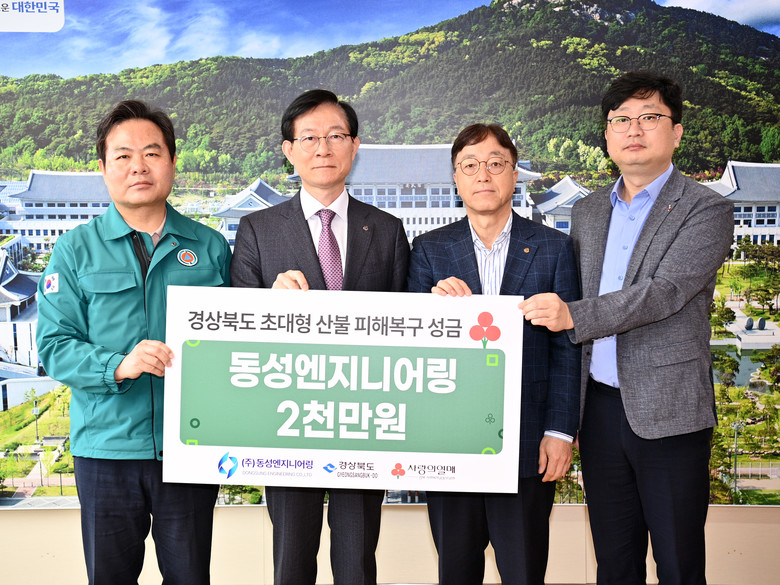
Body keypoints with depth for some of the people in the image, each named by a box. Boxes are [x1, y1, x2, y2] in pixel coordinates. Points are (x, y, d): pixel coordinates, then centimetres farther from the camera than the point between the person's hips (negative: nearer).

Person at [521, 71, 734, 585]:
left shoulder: (706, 210, -5)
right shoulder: (587, 213, 13)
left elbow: (666, 291, -20)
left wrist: (574, 317, -31)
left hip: (667, 411, -5)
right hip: (600, 405, 5)